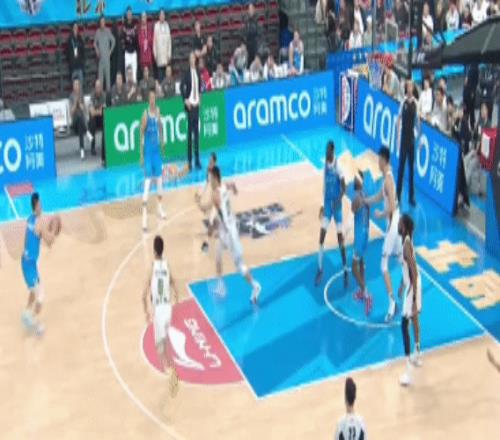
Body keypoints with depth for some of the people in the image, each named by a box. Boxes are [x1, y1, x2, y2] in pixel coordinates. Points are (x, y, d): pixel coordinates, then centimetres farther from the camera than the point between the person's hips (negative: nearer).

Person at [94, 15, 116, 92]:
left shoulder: (108, 31, -3)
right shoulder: (98, 32, 6)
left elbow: (113, 41, 3)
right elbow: (95, 43, 19)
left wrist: (111, 50, 1)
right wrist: (97, 50, 8)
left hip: (107, 56, -3)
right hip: (100, 56, 3)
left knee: (107, 72, -2)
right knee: (100, 72, 3)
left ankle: (108, 88, 2)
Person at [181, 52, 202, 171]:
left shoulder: (197, 72, 9)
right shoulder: (187, 72, -10)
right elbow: (181, 86, -12)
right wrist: (185, 100, -13)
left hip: (197, 104, 6)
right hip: (190, 104, -6)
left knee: (197, 131, 8)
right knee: (190, 131, -4)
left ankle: (197, 159, 12)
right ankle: (189, 160, 1)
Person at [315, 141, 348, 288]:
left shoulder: (338, 167, -16)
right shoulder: (325, 165, 3)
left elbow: (344, 188, -15)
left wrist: (338, 200, -31)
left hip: (336, 204, -5)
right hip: (327, 203, 5)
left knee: (340, 236, -2)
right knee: (322, 235, 0)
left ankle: (345, 270, 10)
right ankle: (320, 269, 9)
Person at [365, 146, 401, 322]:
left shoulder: (388, 179, -22)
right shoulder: (387, 177, 9)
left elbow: (391, 207, -26)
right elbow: (379, 196, 24)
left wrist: (380, 215, -11)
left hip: (392, 223, -10)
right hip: (396, 222, 10)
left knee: (384, 265, -10)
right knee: (400, 258, 24)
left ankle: (392, 303, -12)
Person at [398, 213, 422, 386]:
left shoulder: (407, 244, -27)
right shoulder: (406, 240, 3)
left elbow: (415, 273, -28)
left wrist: (414, 299, -28)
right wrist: (402, 285, 28)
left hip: (412, 287, -10)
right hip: (410, 285, 10)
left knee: (405, 325, -10)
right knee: (414, 319, 24)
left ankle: (408, 372, -10)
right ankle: (417, 355, 43)